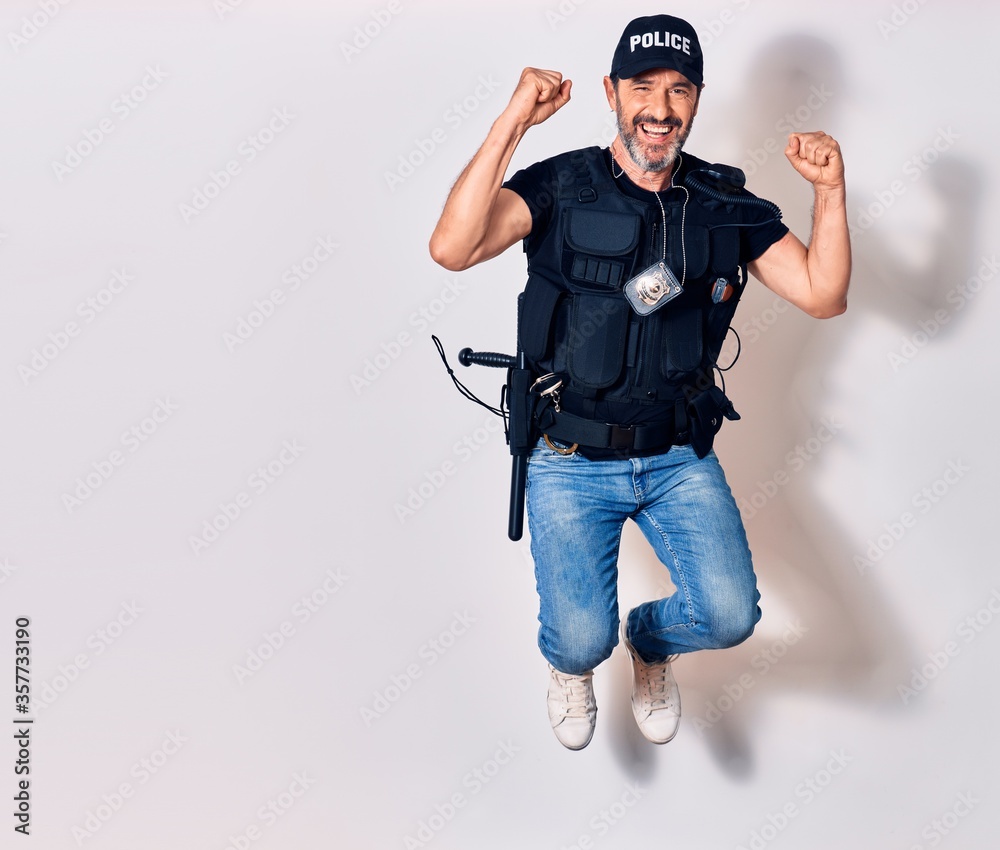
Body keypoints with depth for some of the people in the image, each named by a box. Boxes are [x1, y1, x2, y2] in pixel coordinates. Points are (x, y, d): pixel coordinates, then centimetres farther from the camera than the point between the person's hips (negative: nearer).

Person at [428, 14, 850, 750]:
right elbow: (453, 248, -25)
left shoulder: (726, 203, 3)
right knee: (582, 638, -17)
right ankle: (570, 662, 25)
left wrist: (830, 191, -15)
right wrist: (512, 122, -29)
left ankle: (650, 640, 23)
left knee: (730, 616, -16)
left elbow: (823, 296, -2)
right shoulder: (560, 188, -8)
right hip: (571, 460, -2)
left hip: (679, 458, 3)